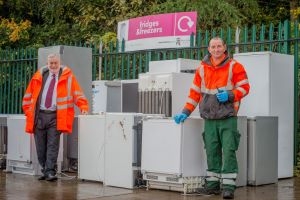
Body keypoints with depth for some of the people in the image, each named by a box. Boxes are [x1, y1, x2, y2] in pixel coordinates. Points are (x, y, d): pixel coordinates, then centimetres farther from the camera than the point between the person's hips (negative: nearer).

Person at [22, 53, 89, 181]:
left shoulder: (67, 76, 6)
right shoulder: (39, 76, 14)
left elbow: (77, 94, 2)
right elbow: (28, 96, 19)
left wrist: (83, 107, -11)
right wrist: (29, 111, 12)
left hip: (56, 116, -3)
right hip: (39, 115, 3)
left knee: (52, 146, -9)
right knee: (40, 147, 6)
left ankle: (50, 172, -9)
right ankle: (44, 171, 17)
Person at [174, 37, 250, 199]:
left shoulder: (234, 66, 1)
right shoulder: (202, 69, 12)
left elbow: (244, 87, 0)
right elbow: (194, 93, 16)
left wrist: (229, 95, -16)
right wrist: (185, 112, 10)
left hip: (228, 117, -4)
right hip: (209, 119, 4)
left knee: (228, 151, -6)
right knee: (212, 152, 7)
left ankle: (229, 186, -4)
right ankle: (213, 184, 16)